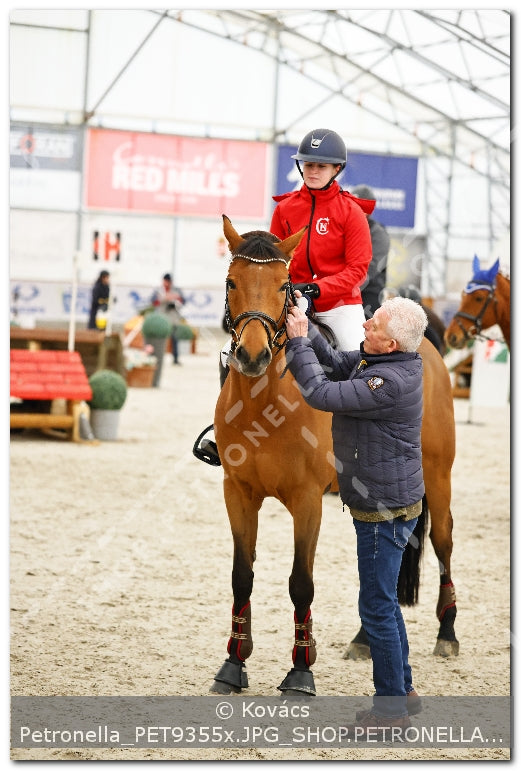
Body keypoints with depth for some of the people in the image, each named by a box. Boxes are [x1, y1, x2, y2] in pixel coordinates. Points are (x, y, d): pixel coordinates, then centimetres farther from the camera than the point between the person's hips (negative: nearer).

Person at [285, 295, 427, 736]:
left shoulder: (391, 382, -28)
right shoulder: (378, 360, 2)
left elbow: (321, 393, -26)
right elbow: (335, 363, 12)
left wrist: (297, 340, -17)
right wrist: (304, 327, -1)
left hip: (386, 509, -11)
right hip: (384, 503, 11)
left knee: (377, 607, -2)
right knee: (384, 601, 20)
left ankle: (392, 707, 7)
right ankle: (403, 689, 31)